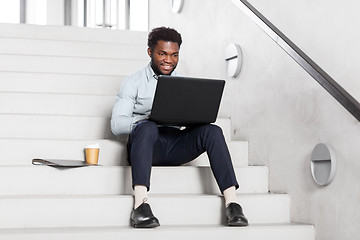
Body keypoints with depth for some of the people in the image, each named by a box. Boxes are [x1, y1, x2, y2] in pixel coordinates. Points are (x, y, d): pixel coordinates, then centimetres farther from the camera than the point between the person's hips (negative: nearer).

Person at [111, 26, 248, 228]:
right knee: (147, 128, -37)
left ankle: (232, 202, -33)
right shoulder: (134, 82, 8)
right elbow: (117, 124, -2)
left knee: (212, 131, -25)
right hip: (145, 143, -3)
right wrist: (148, 119, -21)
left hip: (178, 144, 3)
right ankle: (140, 205, -45)